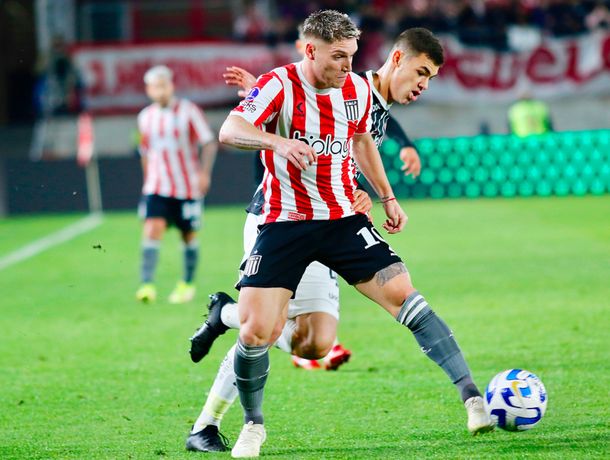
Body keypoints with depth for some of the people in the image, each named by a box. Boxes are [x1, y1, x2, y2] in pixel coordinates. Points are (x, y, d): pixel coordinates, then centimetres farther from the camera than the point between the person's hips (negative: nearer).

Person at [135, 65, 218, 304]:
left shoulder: (188, 111, -5)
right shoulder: (146, 117, 7)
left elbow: (209, 143, -5)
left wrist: (204, 173, -14)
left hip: (188, 187, -2)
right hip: (157, 187, 2)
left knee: (189, 236, 7)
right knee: (152, 229, -15)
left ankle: (187, 284, 24)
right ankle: (147, 285, -21)